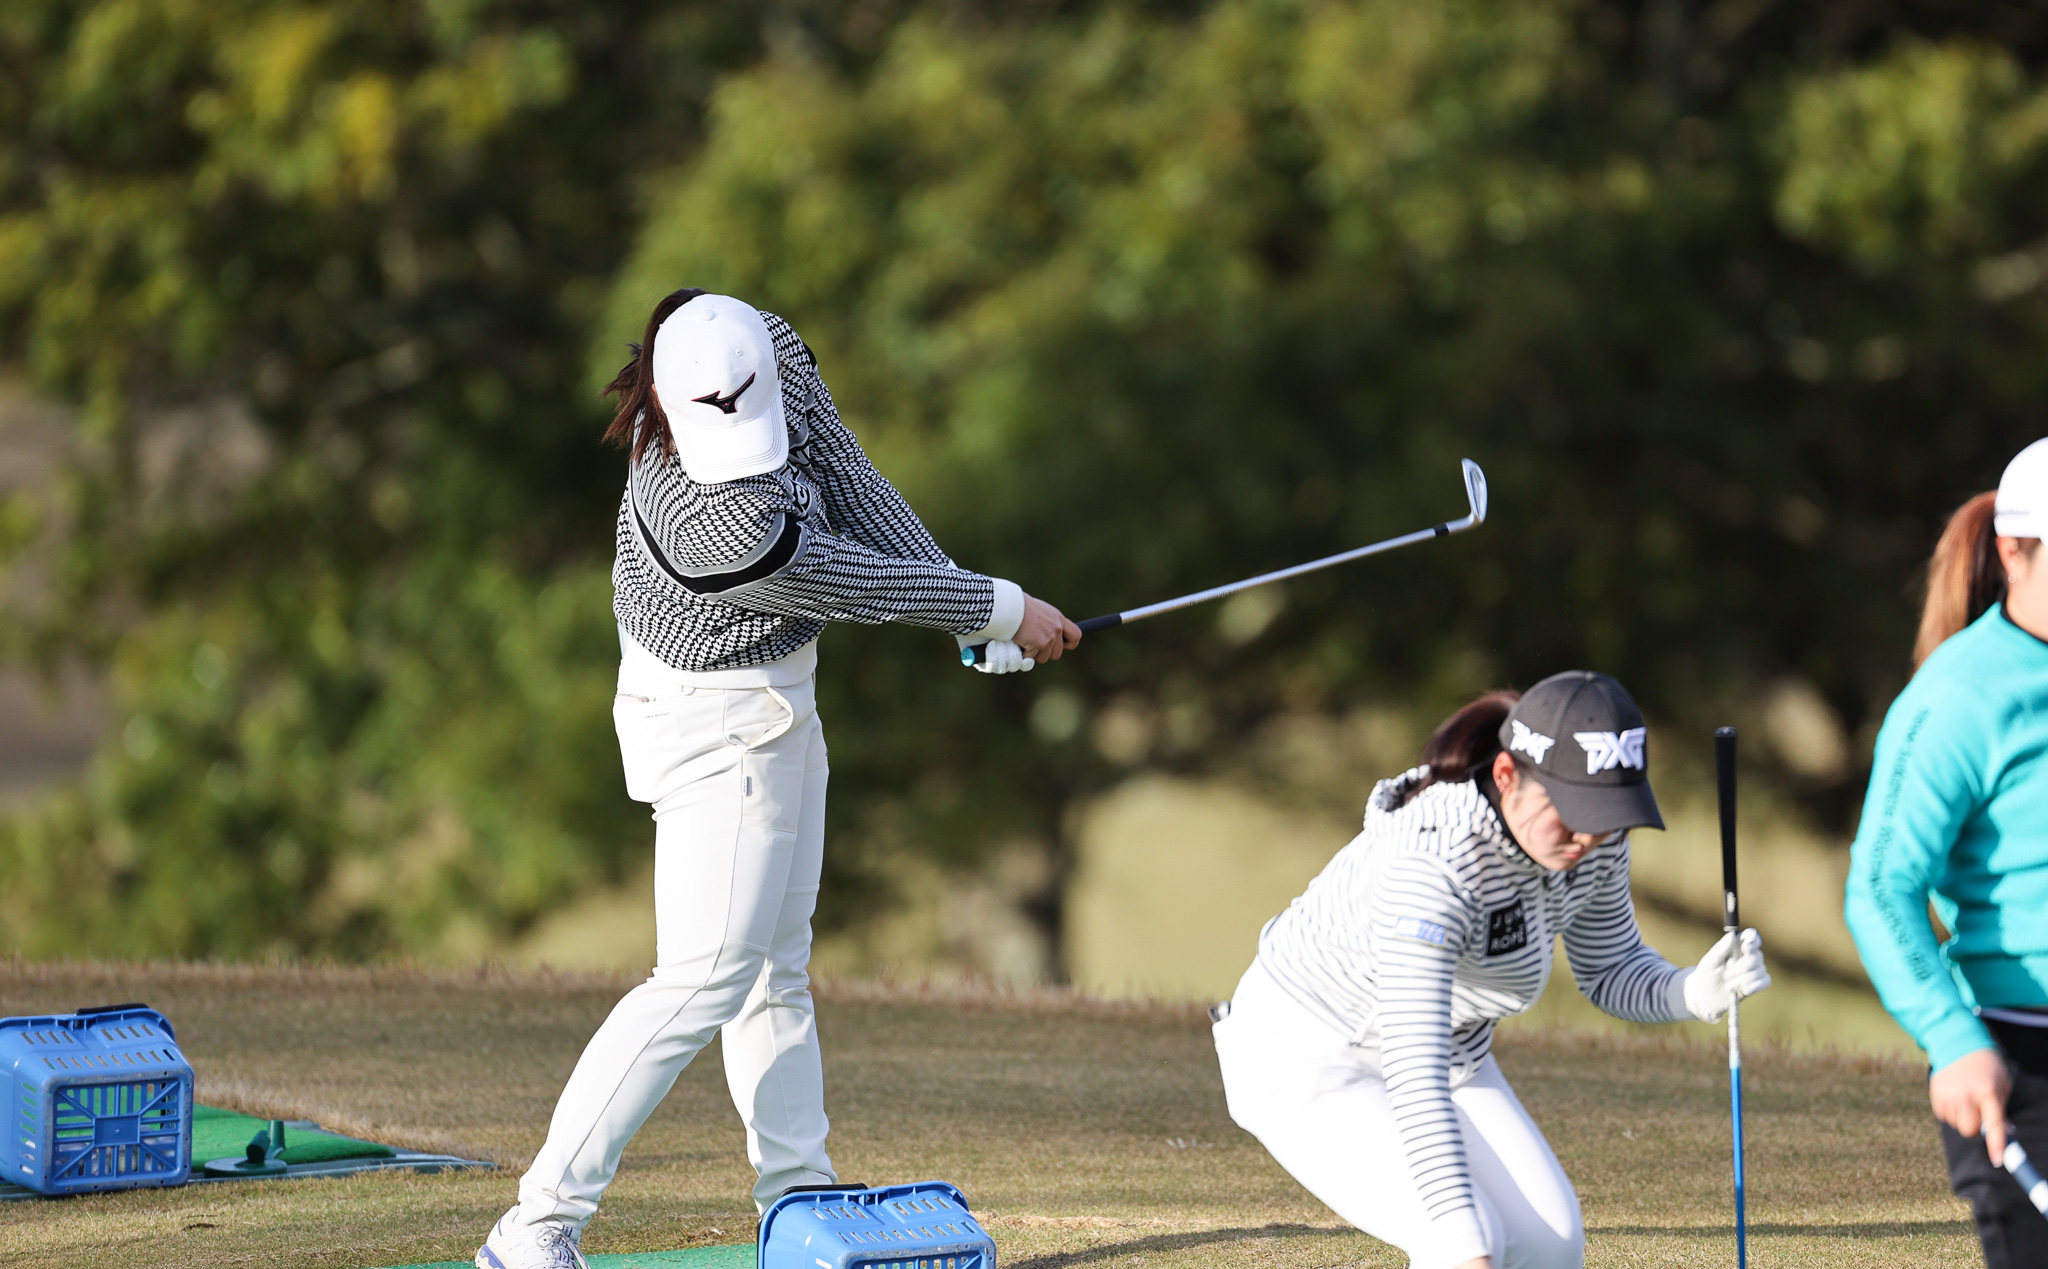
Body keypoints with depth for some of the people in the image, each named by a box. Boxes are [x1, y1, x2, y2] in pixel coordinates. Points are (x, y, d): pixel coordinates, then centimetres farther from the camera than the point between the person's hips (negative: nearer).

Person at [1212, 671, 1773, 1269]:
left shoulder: (1596, 833, -15)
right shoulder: (1432, 861, -38)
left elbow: (1609, 973, 2)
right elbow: (1414, 1082, -42)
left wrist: (1694, 991, -21)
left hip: (1452, 1052, 8)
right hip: (1306, 1062, -8)